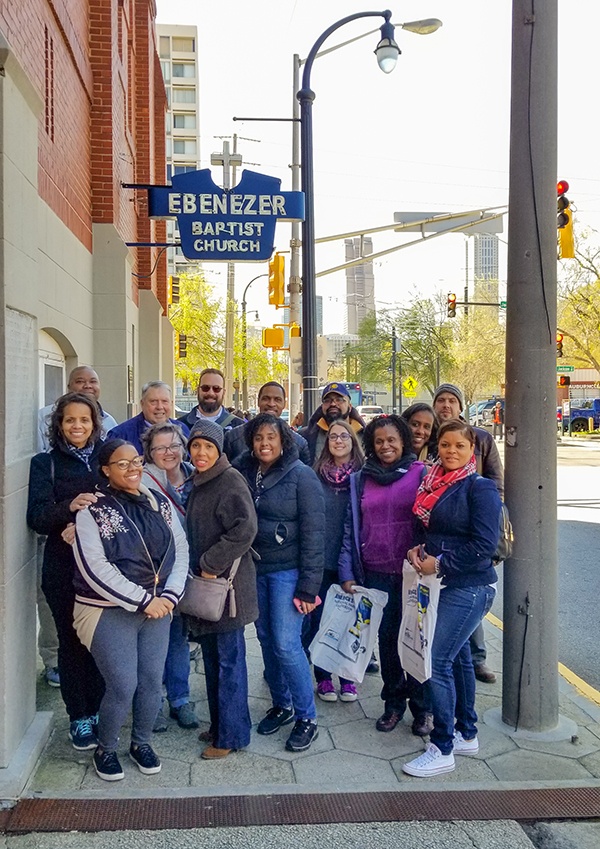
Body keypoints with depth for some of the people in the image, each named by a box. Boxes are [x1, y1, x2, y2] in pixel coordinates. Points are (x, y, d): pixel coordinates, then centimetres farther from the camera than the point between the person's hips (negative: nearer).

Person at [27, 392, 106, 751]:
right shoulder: (46, 463, 1)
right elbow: (37, 517, -9)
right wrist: (70, 507, -28)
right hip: (64, 569, -1)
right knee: (72, 641, 6)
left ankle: (97, 710, 26)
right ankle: (79, 717, 23)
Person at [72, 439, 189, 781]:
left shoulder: (160, 502, 4)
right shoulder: (92, 510, -10)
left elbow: (180, 550, 4)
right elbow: (94, 567, -17)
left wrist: (170, 595, -10)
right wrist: (143, 600, -18)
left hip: (157, 608, 4)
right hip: (109, 612, -4)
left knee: (152, 682, 8)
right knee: (123, 686, -4)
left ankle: (142, 742, 33)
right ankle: (105, 750, 23)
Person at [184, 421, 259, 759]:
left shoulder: (230, 481, -14)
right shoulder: (199, 483, 14)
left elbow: (245, 528, -26)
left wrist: (211, 563, -19)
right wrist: (198, 569, 14)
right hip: (206, 584, 9)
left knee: (229, 659, 1)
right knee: (212, 658, 17)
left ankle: (231, 734, 13)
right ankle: (219, 725, 31)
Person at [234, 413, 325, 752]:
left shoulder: (301, 475, -12)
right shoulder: (243, 472, 1)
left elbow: (313, 533, -13)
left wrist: (308, 586, -15)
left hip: (287, 570, -5)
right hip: (254, 568, 5)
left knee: (286, 644, -6)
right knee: (266, 639, 13)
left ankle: (307, 717, 11)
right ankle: (281, 704, 31)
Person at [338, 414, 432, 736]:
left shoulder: (421, 474, -2)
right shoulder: (360, 479, 8)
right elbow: (351, 528, 8)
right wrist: (347, 573, 3)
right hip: (376, 573, 3)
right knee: (386, 637, 11)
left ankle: (422, 707, 22)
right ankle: (393, 702, 28)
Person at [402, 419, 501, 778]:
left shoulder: (480, 487, -14)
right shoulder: (436, 483, 7)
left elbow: (484, 545, -19)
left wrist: (440, 563, -16)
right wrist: (419, 550, -1)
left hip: (468, 588, -8)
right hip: (443, 586, 8)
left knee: (438, 662, -7)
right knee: (458, 656, 17)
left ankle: (442, 750, 7)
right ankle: (467, 734, 33)